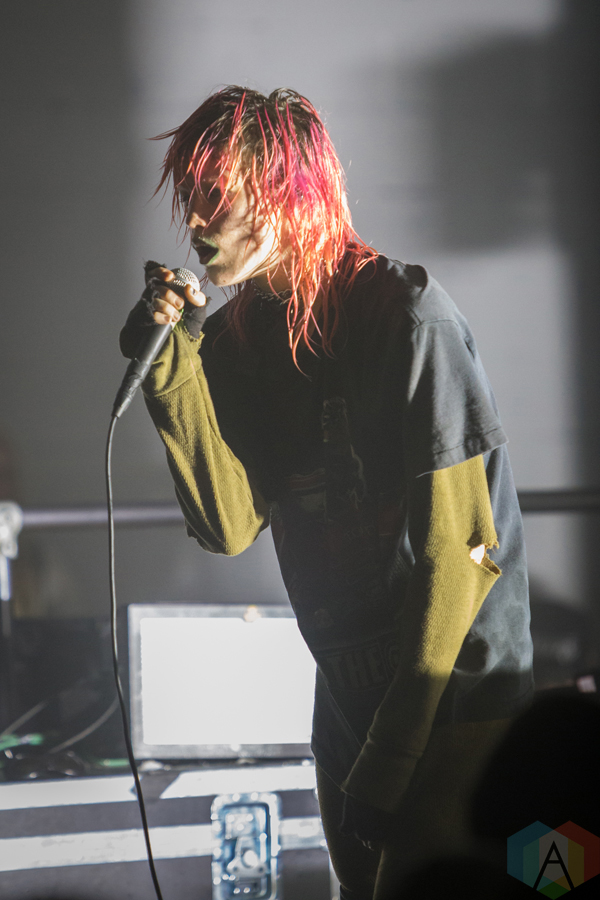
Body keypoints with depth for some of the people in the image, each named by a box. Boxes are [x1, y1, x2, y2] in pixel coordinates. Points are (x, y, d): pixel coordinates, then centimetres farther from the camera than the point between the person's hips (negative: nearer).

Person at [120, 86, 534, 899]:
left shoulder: (405, 313, -17)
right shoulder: (235, 339, 3)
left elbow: (457, 547, -18)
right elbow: (230, 525, -4)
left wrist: (389, 758, -17)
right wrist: (171, 369, -15)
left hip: (455, 703, -7)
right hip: (348, 696, 7)